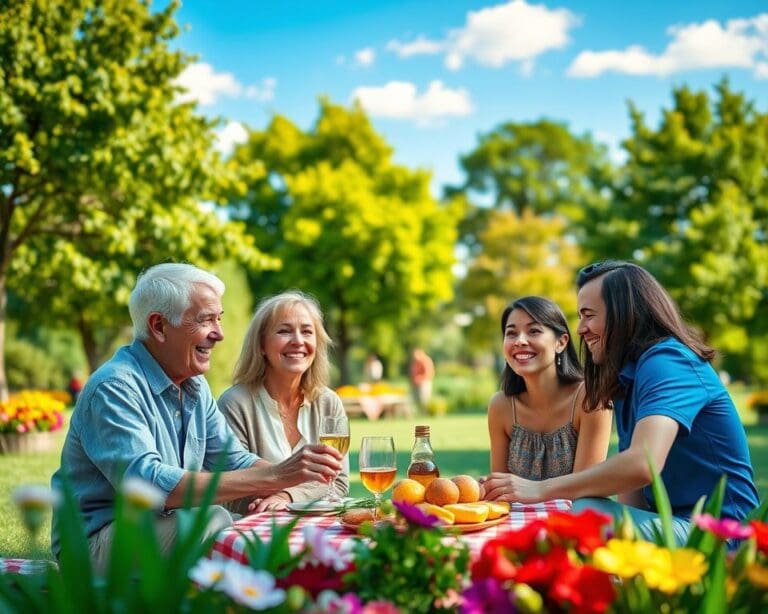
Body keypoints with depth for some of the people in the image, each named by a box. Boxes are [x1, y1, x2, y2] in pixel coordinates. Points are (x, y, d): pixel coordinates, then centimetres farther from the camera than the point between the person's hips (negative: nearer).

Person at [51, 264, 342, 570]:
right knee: (211, 520, -31)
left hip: (169, 527, 8)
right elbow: (148, 485, -31)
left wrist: (292, 472, -14)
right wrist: (272, 477, -33)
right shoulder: (114, 387, -19)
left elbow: (235, 462, 9)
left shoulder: (195, 387, 10)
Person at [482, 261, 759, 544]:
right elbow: (631, 491, 8)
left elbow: (642, 464, -31)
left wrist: (543, 489, -24)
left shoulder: (666, 362, -15)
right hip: (671, 524, 9)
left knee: (589, 514, -28)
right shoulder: (626, 382, 16)